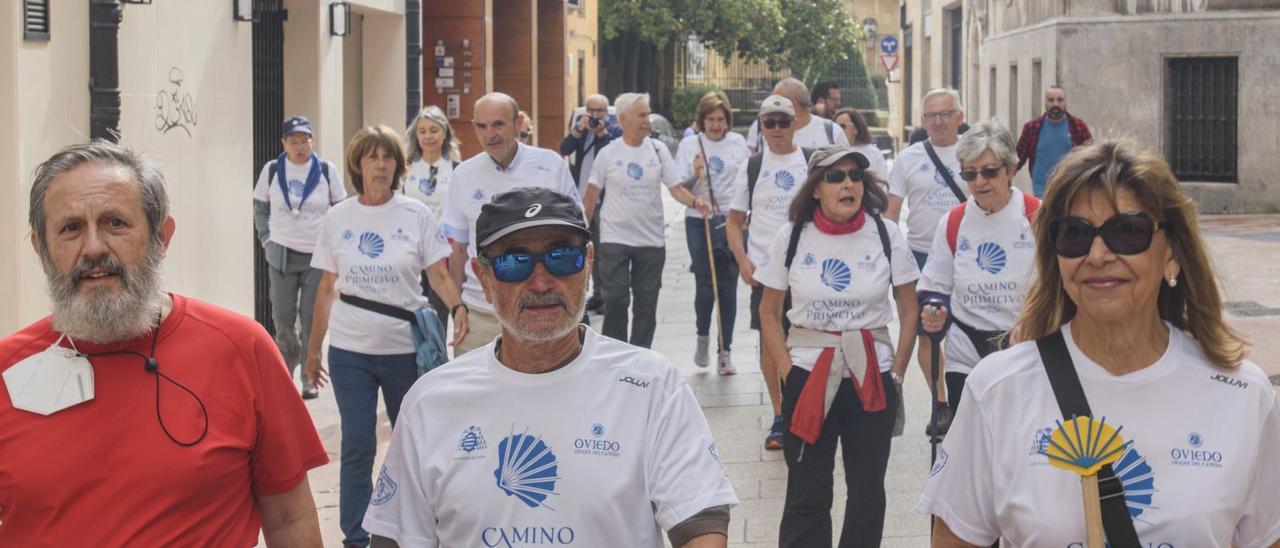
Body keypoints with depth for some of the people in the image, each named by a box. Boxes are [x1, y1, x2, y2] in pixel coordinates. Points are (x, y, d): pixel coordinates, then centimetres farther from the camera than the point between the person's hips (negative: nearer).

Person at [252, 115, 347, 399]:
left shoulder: (327, 170, -1)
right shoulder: (272, 170, 2)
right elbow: (260, 208, 11)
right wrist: (266, 239, 1)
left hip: (318, 256, -1)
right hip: (281, 255, 1)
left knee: (312, 318, 1)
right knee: (282, 317, 2)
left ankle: (310, 378, 12)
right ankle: (286, 369, 27)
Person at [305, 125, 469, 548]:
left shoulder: (416, 215, -2)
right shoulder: (338, 219, 2)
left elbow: (439, 275, -4)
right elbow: (327, 289, 8)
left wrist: (457, 307, -25)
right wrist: (313, 349, 9)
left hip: (404, 348, -1)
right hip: (349, 351, 1)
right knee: (357, 447, 1)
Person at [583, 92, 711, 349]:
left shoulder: (658, 150, 1)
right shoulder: (608, 153, -3)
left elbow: (676, 188, -1)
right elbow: (591, 195, 4)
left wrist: (695, 202, -20)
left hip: (652, 241, 2)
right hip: (615, 239, -2)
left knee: (646, 304, 7)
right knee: (616, 300, -7)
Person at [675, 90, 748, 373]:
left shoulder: (738, 143, 6)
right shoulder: (689, 144, 2)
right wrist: (695, 174, -18)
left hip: (732, 220, 1)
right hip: (699, 222, -1)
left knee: (728, 286, 2)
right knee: (704, 283, -6)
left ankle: (725, 352, 9)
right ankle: (703, 337, 20)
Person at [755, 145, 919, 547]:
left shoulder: (885, 235, -3)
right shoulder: (792, 237, -3)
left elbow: (909, 312, 4)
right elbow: (769, 313, 5)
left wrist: (897, 374, -2)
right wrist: (787, 371, -4)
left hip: (872, 378, 1)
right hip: (808, 377, 0)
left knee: (868, 490, 10)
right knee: (806, 493, 4)